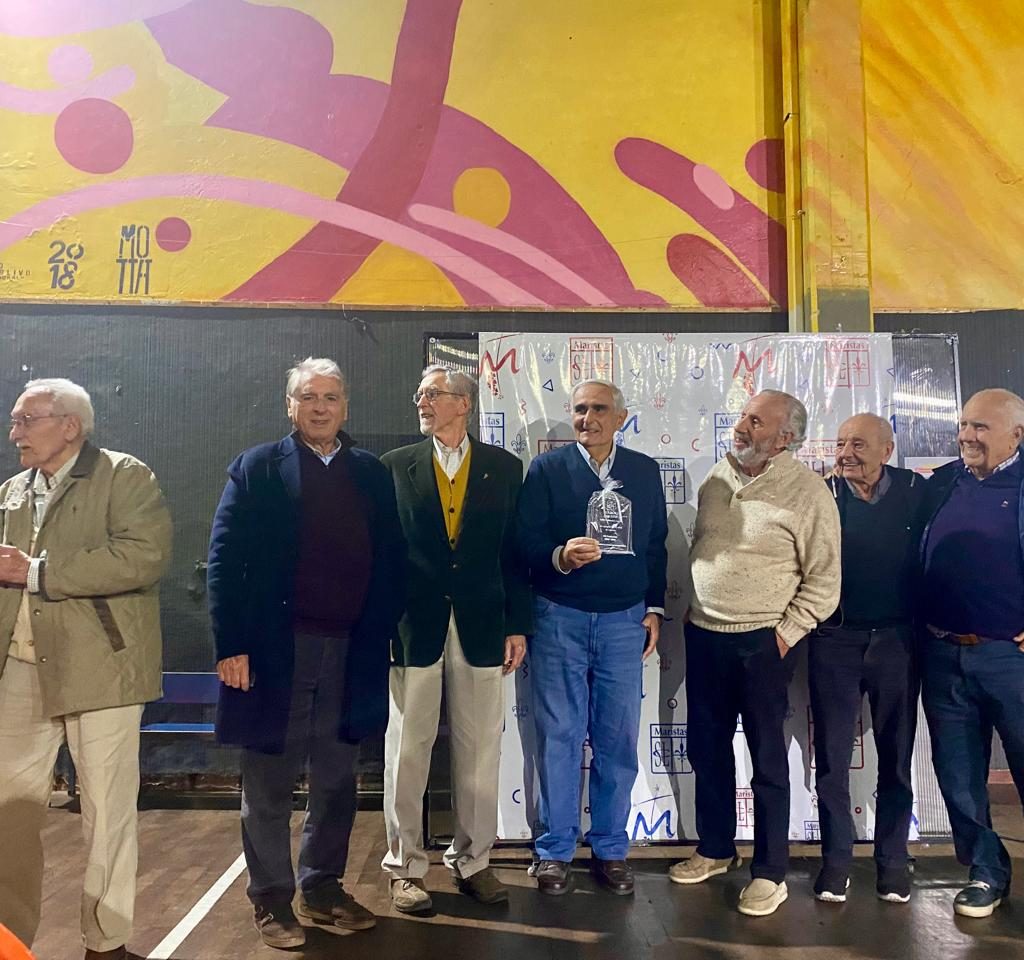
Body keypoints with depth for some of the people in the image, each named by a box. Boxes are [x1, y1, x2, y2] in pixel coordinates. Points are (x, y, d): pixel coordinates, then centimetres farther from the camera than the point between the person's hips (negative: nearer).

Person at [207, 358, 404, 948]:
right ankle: (272, 900, 26)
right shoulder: (258, 469, 0)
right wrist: (232, 646, -11)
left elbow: (390, 561, 7)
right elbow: (226, 560, -5)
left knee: (337, 782, 15)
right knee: (269, 786, 9)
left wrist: (381, 633, -1)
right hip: (275, 651, -3)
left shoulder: (372, 474, 8)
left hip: (351, 655, 3)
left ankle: (324, 888, 33)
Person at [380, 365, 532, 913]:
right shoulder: (395, 466, 4)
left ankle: (472, 862, 27)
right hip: (412, 627, 0)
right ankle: (405, 868, 23)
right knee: (407, 751, 7)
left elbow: (514, 551, 5)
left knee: (479, 754, 10)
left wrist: (518, 625, 2)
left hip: (481, 628, 1)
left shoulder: (504, 468, 5)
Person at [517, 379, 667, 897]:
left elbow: (657, 545, 12)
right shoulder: (546, 469, -1)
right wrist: (560, 558, -27)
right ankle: (555, 850, 21)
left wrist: (654, 607, 8)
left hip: (624, 621, 3)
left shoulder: (644, 471, 8)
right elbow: (526, 543, -7)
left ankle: (610, 848, 24)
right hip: (559, 620, -2)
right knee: (558, 737, 6)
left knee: (618, 739, 8)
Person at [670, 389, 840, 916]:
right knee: (707, 748, 15)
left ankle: (770, 872, 21)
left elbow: (823, 581, -8)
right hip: (704, 635, 6)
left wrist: (786, 633, -11)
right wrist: (691, 610, 12)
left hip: (762, 642, -5)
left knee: (767, 759, 6)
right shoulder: (717, 478, 6)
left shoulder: (807, 492, -11)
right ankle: (715, 848, 34)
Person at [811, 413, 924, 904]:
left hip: (897, 639, 1)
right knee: (831, 755, 7)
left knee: (896, 754, 13)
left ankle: (892, 858, 28)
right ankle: (836, 856, 22)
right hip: (835, 640, 0)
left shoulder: (916, 491, -3)